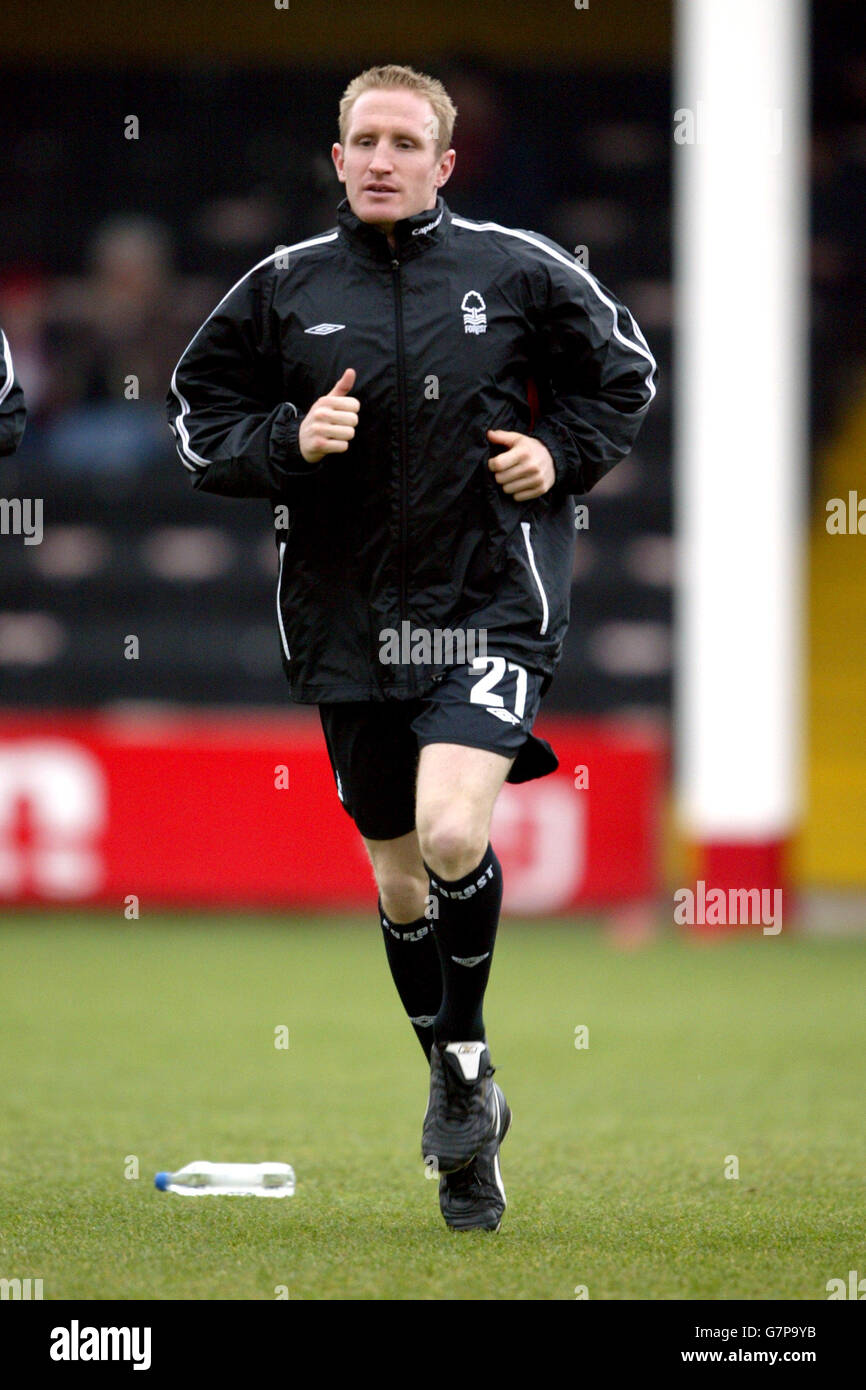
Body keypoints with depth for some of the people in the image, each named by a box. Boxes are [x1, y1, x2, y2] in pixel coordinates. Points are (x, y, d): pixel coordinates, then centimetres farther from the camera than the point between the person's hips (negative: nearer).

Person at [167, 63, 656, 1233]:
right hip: (348, 619, 3)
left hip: (490, 601, -3)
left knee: (452, 834, -24)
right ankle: (463, 1094, 29)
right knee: (400, 876, 11)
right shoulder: (284, 288, 4)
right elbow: (198, 418, 9)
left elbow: (623, 370, 14)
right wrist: (288, 442, -9)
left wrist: (562, 453, -3)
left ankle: (466, 1062, -2)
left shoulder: (517, 272, 0)